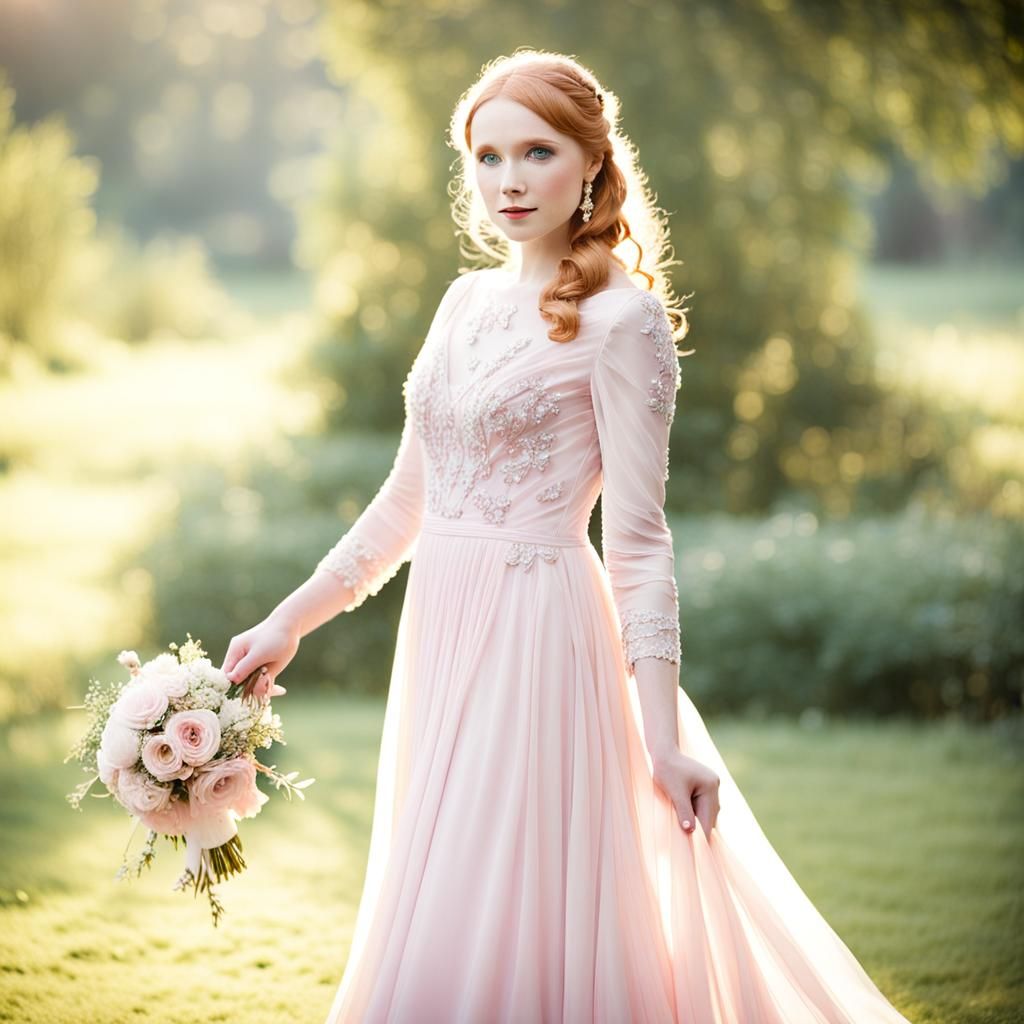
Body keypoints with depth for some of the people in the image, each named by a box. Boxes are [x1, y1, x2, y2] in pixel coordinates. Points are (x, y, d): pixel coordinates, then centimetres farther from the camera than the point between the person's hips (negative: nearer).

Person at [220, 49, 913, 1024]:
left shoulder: (621, 319, -9)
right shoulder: (468, 300, 11)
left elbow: (637, 539, -12)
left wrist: (665, 738, -16)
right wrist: (288, 622, 14)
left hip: (537, 640, -7)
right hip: (442, 632, 7)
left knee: (495, 946, -5)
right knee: (429, 936, 16)